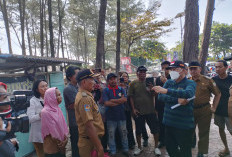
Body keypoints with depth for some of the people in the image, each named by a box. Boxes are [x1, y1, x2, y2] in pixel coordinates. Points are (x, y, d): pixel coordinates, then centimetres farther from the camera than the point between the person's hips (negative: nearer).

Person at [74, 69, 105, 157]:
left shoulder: (85, 96, 10)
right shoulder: (84, 98, -23)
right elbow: (89, 125, -28)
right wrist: (100, 147, -25)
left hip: (92, 140, 9)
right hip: (90, 142, -9)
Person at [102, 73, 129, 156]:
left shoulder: (121, 89, 5)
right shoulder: (105, 90, -3)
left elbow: (125, 99, -11)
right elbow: (106, 103, -16)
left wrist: (112, 100, -14)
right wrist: (120, 101, -11)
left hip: (121, 115, 2)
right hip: (111, 116, -2)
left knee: (124, 133, 14)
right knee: (111, 135, 9)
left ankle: (125, 149, 33)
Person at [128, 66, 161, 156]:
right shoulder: (133, 84, -1)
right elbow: (131, 97, 0)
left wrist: (152, 89, -19)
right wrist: (133, 109, -6)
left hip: (150, 111, 1)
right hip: (138, 111, 0)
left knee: (155, 129, 8)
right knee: (138, 130, 13)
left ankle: (156, 147, 29)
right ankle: (139, 147, 33)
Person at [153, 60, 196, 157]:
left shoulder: (190, 83, -7)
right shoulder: (169, 82, 7)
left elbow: (188, 93, -30)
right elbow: (160, 96, -7)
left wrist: (166, 91, -40)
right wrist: (177, 100, -21)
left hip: (184, 125, -4)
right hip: (169, 123, 5)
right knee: (170, 149, 18)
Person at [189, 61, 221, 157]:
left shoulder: (207, 81, -4)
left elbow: (218, 94, 3)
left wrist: (214, 108, -2)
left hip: (204, 110, -3)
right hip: (190, 110, 3)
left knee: (203, 133, 8)